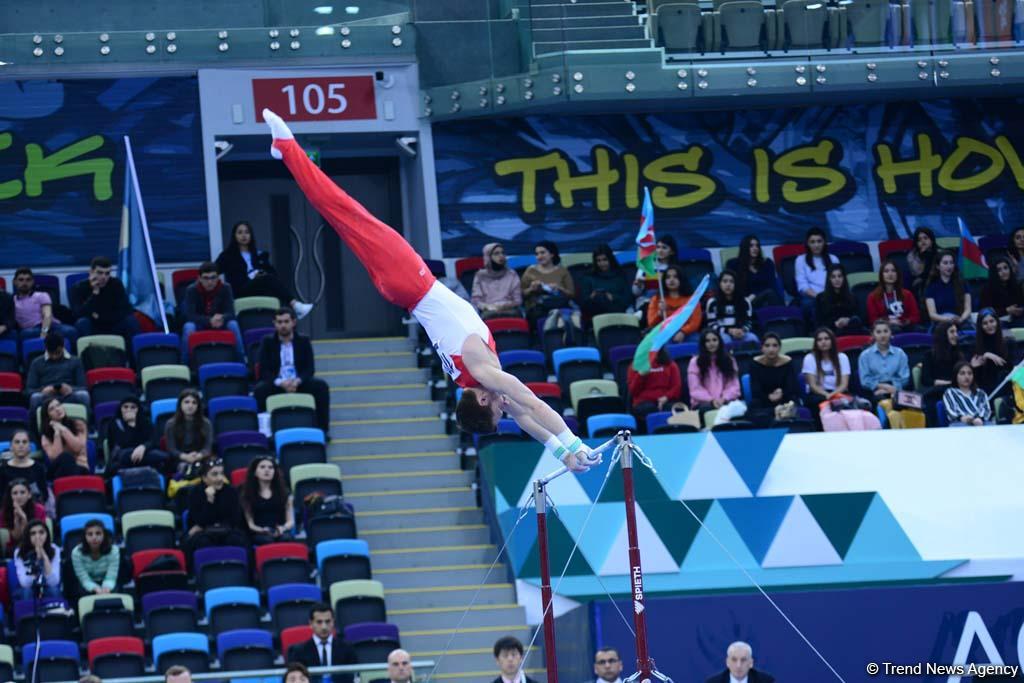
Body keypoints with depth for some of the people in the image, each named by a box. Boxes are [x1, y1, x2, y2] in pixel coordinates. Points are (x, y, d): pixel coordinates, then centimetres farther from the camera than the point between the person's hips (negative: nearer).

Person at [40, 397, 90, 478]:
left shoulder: (78, 424, 8)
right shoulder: (46, 434, 7)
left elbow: (78, 448, -8)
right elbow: (55, 456, -9)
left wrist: (64, 430, -8)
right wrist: (57, 433, -9)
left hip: (79, 469, -1)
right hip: (59, 470, 1)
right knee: (65, 457, -36)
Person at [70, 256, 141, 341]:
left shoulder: (116, 284, -5)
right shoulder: (78, 288, -11)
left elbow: (127, 310, -12)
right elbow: (79, 315, -25)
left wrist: (100, 316, -17)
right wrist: (94, 293, -29)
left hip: (113, 330, 2)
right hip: (91, 331, -2)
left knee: (131, 320, -24)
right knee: (83, 322, -32)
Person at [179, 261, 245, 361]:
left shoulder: (225, 288, -10)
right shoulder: (191, 290, -14)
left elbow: (230, 313, -15)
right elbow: (189, 315, -21)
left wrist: (222, 319, -40)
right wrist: (209, 321, -36)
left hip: (220, 326, 1)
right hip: (199, 324, -1)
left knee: (233, 325, -29)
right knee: (188, 327, -33)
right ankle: (185, 363, -25)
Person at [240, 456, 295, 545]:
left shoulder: (284, 492, 19)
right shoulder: (248, 494, 14)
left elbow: (291, 521, 15)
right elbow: (250, 523, 8)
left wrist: (283, 528, -9)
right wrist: (262, 530, -14)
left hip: (280, 533, 2)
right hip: (258, 534, -2)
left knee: (285, 539, -36)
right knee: (268, 540, -38)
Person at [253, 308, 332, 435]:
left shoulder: (303, 341, 7)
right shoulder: (268, 342, 5)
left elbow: (310, 368, -1)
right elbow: (264, 370, -4)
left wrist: (297, 381, -23)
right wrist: (280, 383, -23)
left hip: (298, 383, 1)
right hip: (276, 384, -1)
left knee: (321, 386, -25)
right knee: (259, 389, -32)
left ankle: (322, 428, -21)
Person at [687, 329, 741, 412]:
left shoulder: (729, 360, 15)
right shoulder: (695, 362, 8)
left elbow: (734, 386, 8)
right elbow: (695, 390, 0)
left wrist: (724, 399, -13)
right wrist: (711, 400, -17)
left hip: (726, 402, 2)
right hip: (704, 403, -2)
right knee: (708, 407, -40)